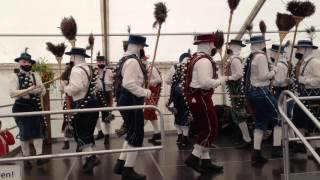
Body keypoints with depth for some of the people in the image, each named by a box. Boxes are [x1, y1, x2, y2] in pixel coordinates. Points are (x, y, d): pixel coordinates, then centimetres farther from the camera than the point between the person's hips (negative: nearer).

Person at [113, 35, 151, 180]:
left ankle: (121, 164, 26)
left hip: (127, 100, 11)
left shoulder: (126, 59, 16)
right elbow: (129, 84, -28)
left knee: (132, 134, 19)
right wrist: (145, 92, -18)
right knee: (136, 136, -1)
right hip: (132, 102, -11)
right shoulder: (133, 61, -18)